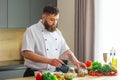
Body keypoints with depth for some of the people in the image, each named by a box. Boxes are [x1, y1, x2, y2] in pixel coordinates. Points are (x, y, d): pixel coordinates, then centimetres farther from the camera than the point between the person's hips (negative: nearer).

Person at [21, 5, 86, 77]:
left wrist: (76, 62, 4)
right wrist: (49, 61, -25)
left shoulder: (57, 32, 14)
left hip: (53, 73, 6)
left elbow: (65, 50, 20)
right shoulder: (31, 31, -7)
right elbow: (27, 54, -18)